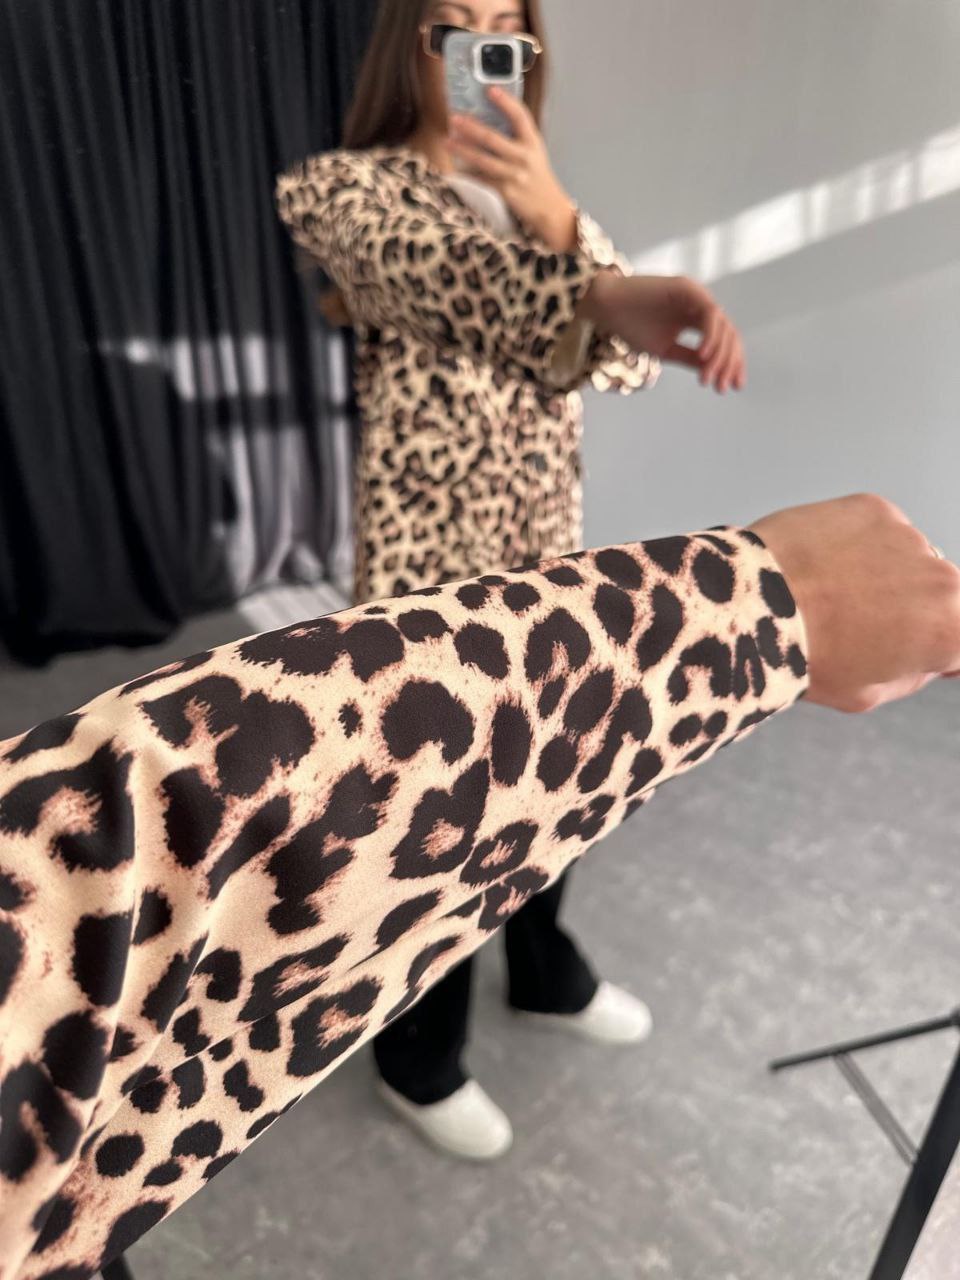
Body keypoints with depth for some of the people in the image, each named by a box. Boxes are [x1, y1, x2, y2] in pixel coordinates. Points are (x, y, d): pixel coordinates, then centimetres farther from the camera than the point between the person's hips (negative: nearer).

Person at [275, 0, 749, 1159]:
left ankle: (546, 976, 47)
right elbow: (459, 283, -25)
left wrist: (558, 223, -21)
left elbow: (624, 355, -2)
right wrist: (609, 294, -43)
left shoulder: (527, 193, 15)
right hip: (431, 552, -6)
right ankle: (420, 1062, 32)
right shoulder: (344, 188, -4)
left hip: (547, 544, 7)